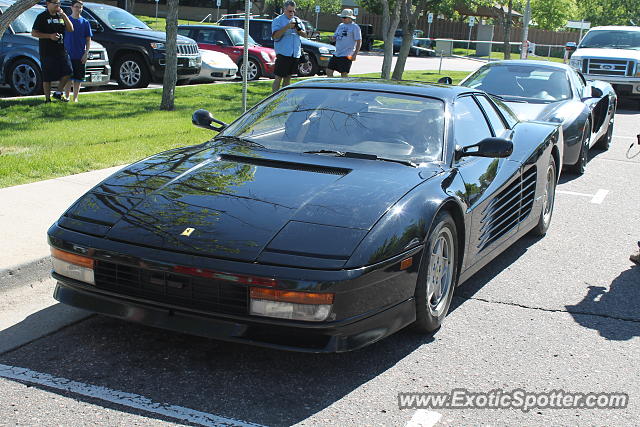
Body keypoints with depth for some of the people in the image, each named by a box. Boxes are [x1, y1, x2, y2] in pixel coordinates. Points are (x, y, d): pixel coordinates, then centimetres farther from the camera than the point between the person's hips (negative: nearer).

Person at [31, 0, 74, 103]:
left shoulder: (60, 16, 14)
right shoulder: (42, 17, -2)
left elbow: (70, 29, 5)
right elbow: (34, 33, -6)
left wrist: (64, 15, -6)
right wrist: (50, 36, -16)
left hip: (61, 51, 5)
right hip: (47, 52, -5)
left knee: (68, 72, -3)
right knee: (47, 77, -1)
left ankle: (58, 93, 14)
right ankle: (47, 98, 9)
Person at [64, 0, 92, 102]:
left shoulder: (85, 22, 6)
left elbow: (88, 39, 7)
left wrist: (86, 53, -3)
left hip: (80, 56, 1)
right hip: (68, 54, -1)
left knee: (78, 78, 4)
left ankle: (75, 98, 11)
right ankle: (67, 97, 7)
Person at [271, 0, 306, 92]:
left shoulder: (297, 20, 15)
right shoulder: (278, 20, -2)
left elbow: (305, 35, 13)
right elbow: (275, 36, -14)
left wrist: (299, 30, -9)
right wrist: (287, 27, -22)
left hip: (295, 54, 6)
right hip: (283, 53, -6)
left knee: (288, 78, 12)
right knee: (278, 78, -7)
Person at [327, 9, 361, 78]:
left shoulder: (355, 27, -4)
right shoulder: (340, 25, 17)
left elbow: (359, 41, -8)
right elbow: (335, 36, 23)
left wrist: (355, 54, -16)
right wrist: (333, 38, -3)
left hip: (346, 55, -7)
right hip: (337, 54, 8)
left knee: (344, 74, -9)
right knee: (329, 71, 5)